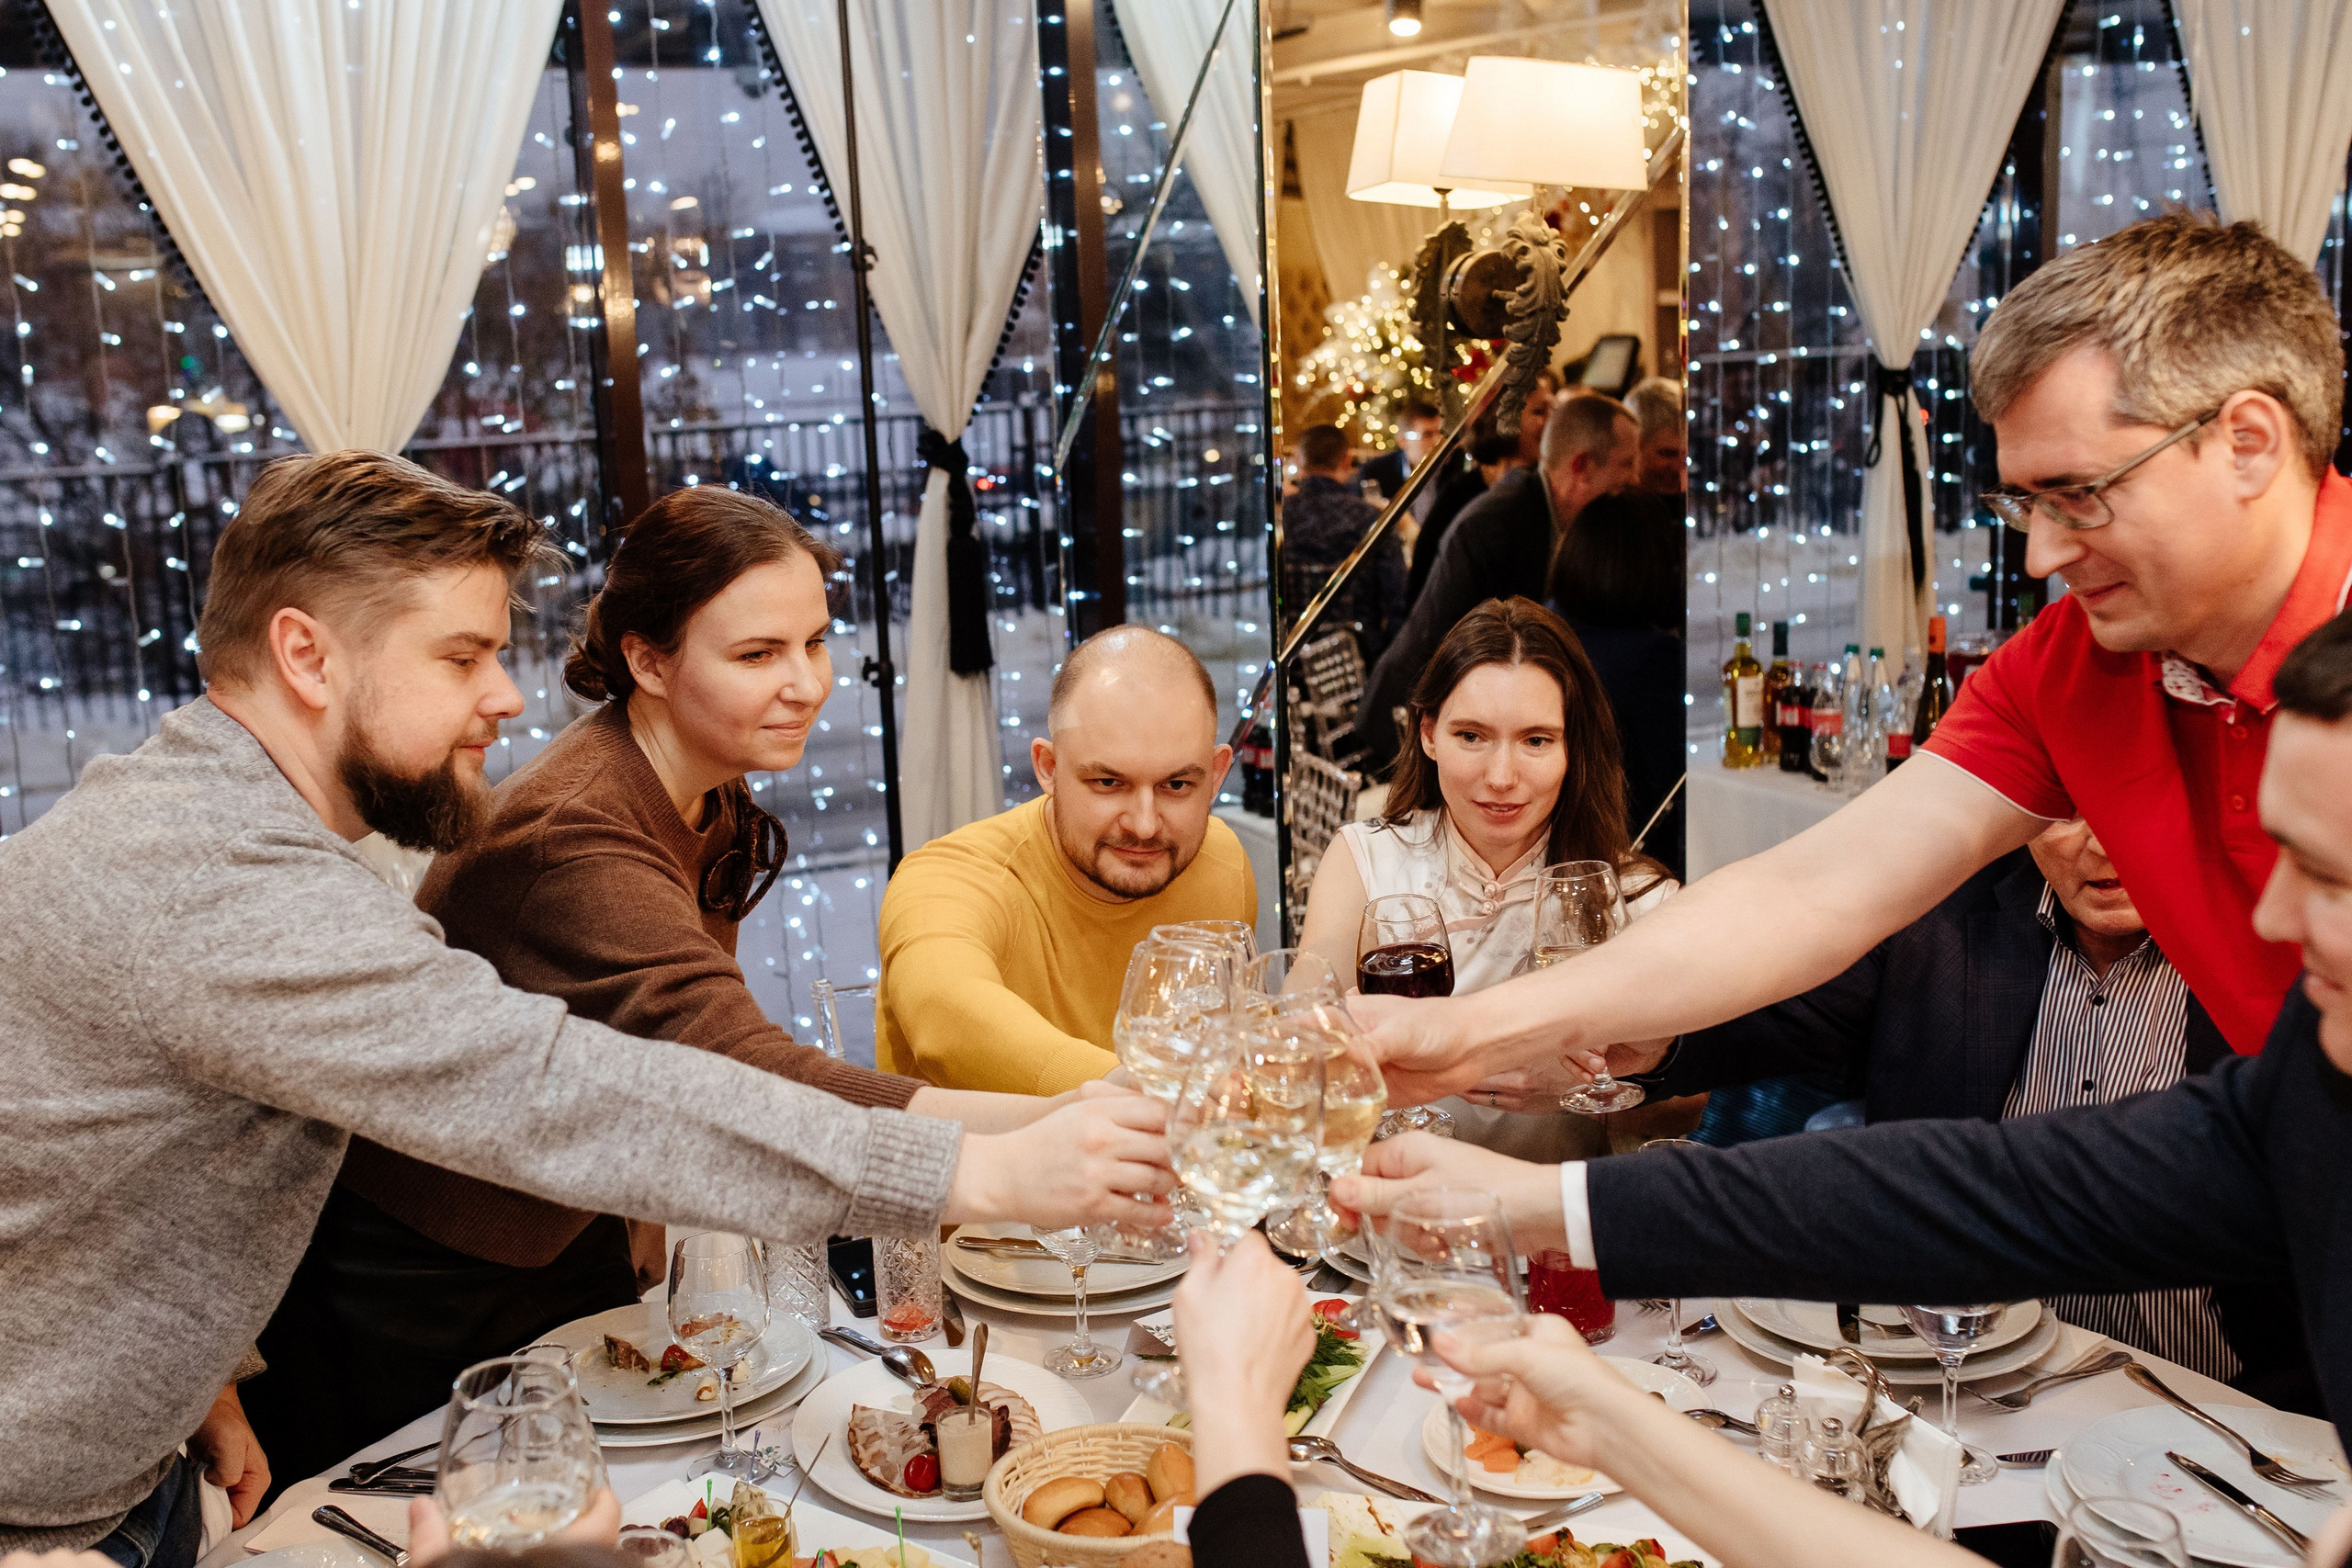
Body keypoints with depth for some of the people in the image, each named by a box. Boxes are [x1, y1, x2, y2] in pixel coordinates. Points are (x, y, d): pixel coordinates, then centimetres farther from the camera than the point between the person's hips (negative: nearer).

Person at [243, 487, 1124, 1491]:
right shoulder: (574, 835, -34)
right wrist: (1049, 1126, -55)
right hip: (407, 1281, -7)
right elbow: (749, 1080, -47)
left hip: (563, 1235, 8)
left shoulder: (712, 797, -4)